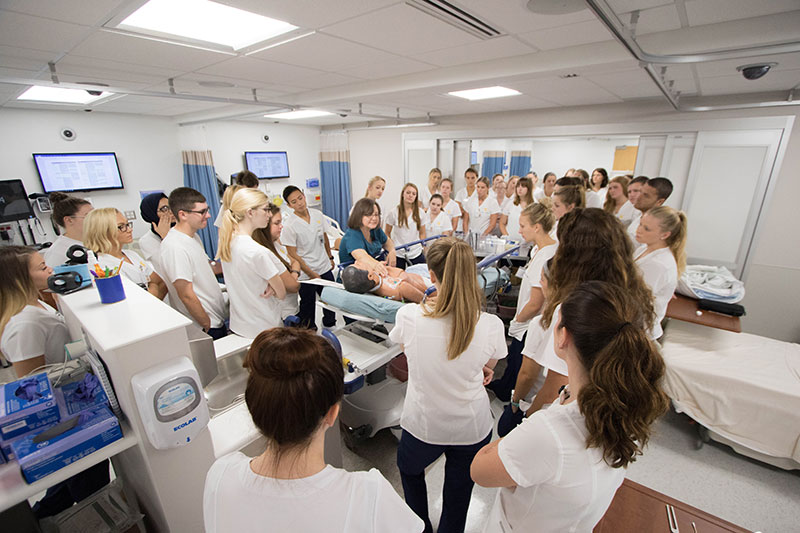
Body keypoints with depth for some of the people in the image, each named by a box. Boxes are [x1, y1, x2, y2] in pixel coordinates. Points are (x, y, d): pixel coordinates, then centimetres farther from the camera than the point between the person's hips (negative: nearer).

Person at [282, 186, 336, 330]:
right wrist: (312, 274, -14)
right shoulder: (289, 225, -15)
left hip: (325, 268, 5)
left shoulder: (317, 215, -1)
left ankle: (330, 325, 40)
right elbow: (292, 254, -14)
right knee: (308, 305, 9)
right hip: (306, 274, -5)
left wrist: (330, 258, 15)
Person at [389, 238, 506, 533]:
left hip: (422, 425, 0)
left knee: (409, 468, 34)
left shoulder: (408, 315, -25)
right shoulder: (491, 325, -22)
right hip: (472, 428, 1)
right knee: (457, 496, 28)